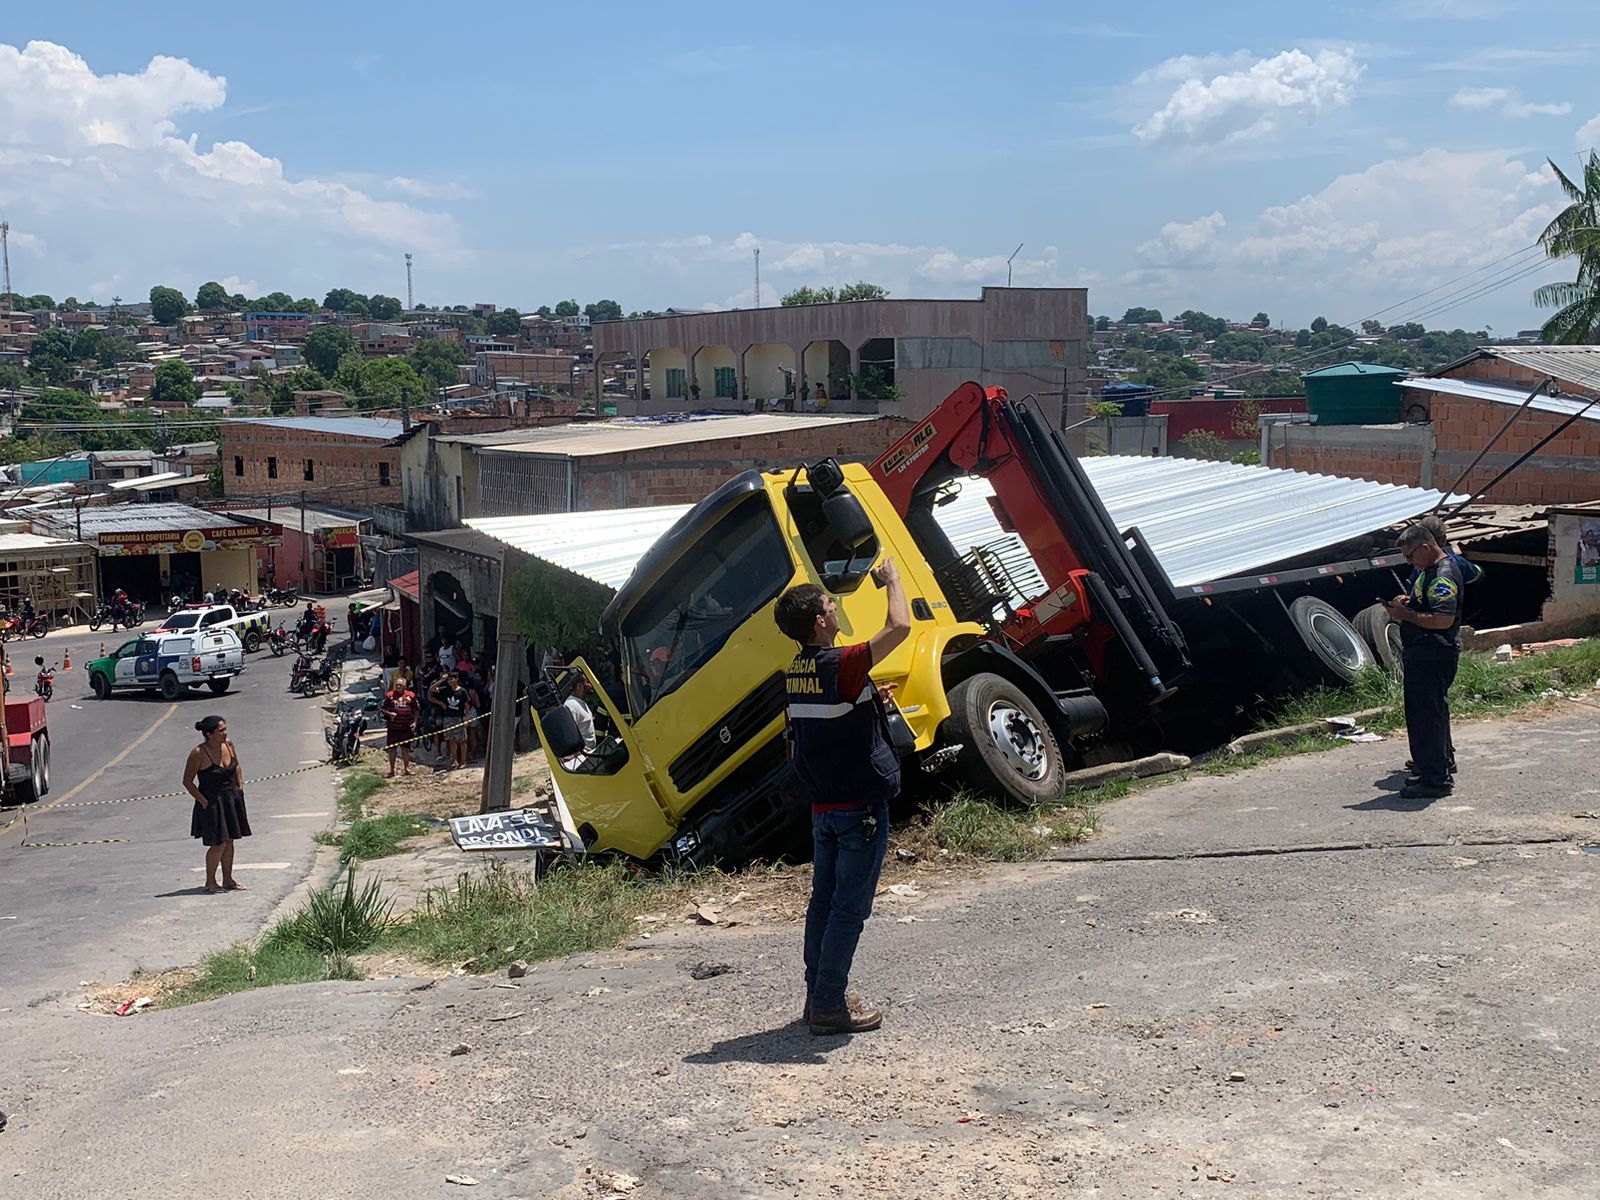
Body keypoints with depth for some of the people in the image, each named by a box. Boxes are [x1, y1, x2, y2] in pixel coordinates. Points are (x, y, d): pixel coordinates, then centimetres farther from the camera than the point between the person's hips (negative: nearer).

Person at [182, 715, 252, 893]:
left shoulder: (229, 745, 0)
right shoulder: (198, 753, -18)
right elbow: (187, 781, -11)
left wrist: (240, 788, 8)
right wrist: (203, 801, -14)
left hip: (232, 799, 6)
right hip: (212, 803, -6)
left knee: (229, 840, 13)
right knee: (218, 843, -4)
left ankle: (228, 879, 24)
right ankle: (210, 882, 12)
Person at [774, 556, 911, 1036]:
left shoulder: (796, 672, 5)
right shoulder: (840, 666, -20)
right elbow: (900, 626, -24)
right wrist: (892, 580, -6)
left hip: (823, 804, 8)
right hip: (861, 804, -8)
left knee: (824, 899, 15)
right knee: (850, 907, -3)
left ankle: (818, 995, 23)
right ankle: (829, 1006, 0)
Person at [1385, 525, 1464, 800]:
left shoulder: (1443, 576, -18)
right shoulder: (1429, 571, 15)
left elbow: (1443, 619, -28)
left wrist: (1405, 615, -19)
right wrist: (1408, 602, 10)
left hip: (1433, 657, -11)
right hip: (1423, 655, 11)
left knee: (1427, 716, -8)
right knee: (1431, 714, 18)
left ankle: (1435, 780, -4)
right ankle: (1435, 770, 27)